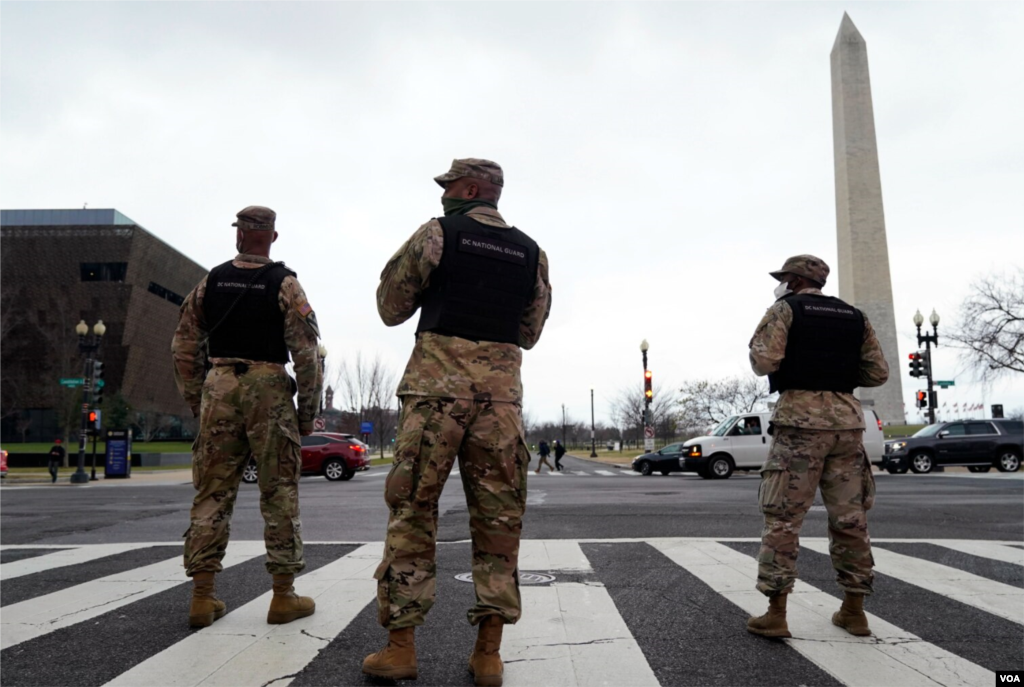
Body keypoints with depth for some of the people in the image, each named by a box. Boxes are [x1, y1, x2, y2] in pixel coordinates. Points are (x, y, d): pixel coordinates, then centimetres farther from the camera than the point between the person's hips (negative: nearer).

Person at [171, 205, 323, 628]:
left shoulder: (211, 282, 9)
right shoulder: (284, 285, -3)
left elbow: (184, 348, 11)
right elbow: (306, 353, -8)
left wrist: (195, 402, 18)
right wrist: (308, 411, 0)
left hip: (219, 388, 4)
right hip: (268, 389, -3)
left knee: (212, 492, 9)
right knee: (279, 493, 3)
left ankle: (202, 597, 12)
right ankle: (284, 596, 8)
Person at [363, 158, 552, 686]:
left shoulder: (437, 234, 2)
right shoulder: (531, 252, 13)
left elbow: (391, 308, 7)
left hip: (437, 384, -3)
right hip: (501, 391, 3)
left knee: (413, 509, 4)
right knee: (498, 516, 7)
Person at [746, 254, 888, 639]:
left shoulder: (785, 309, 1)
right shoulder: (855, 317, 16)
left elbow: (764, 362, -11)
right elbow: (878, 372, 12)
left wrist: (758, 348, 10)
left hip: (800, 418, -5)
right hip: (847, 419, 5)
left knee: (782, 518, -2)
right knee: (850, 518, 11)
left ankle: (775, 614, -2)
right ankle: (853, 610, 18)